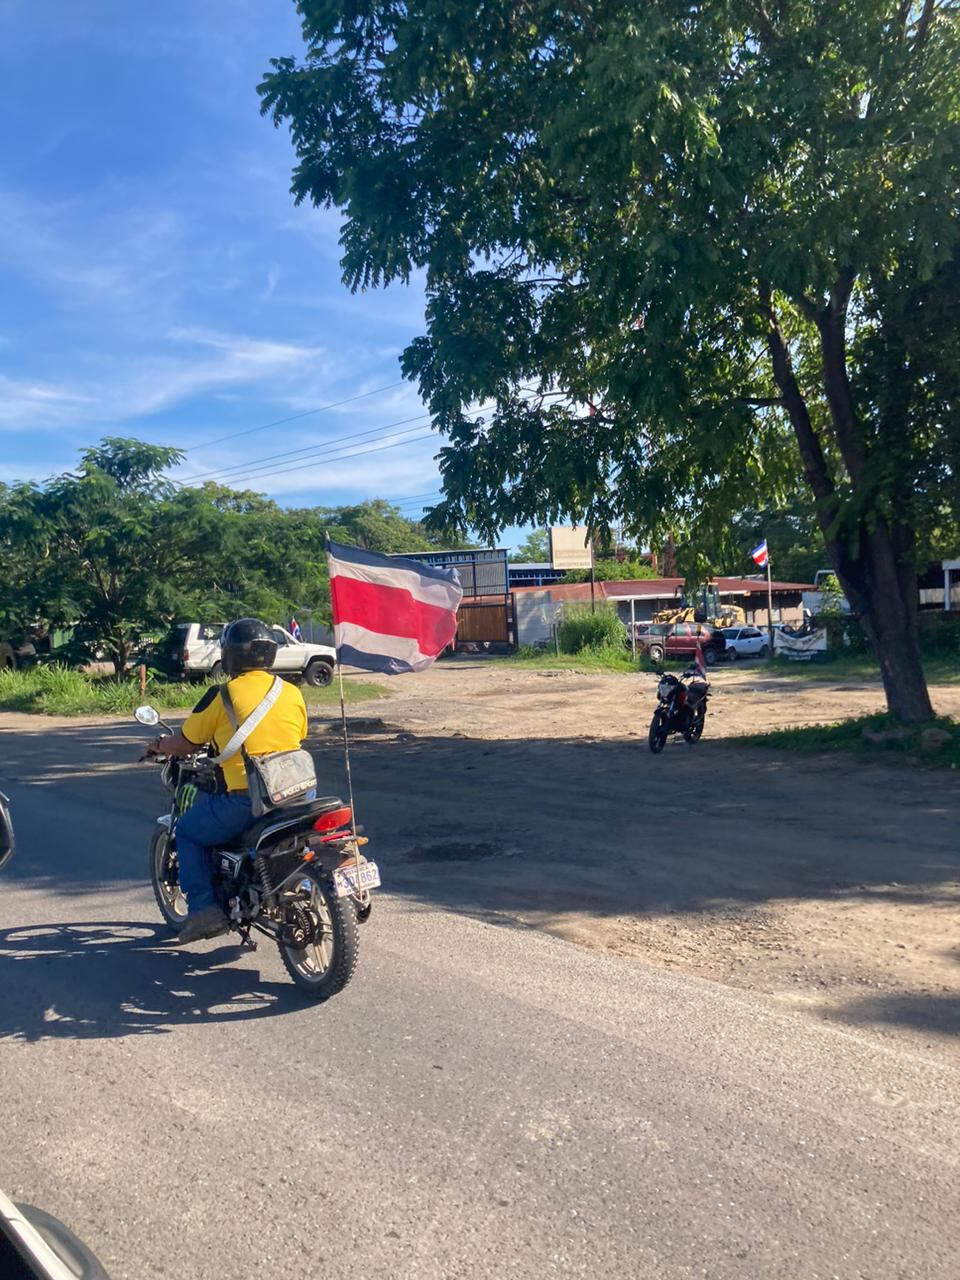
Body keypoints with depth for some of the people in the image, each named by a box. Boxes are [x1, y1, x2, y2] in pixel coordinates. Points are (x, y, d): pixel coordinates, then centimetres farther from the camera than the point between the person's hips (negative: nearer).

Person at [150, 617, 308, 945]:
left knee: (188, 830, 18)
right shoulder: (293, 693, 8)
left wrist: (160, 746, 27)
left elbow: (186, 742, 4)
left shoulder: (223, 694, -5)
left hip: (245, 801, -5)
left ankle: (204, 909, 8)